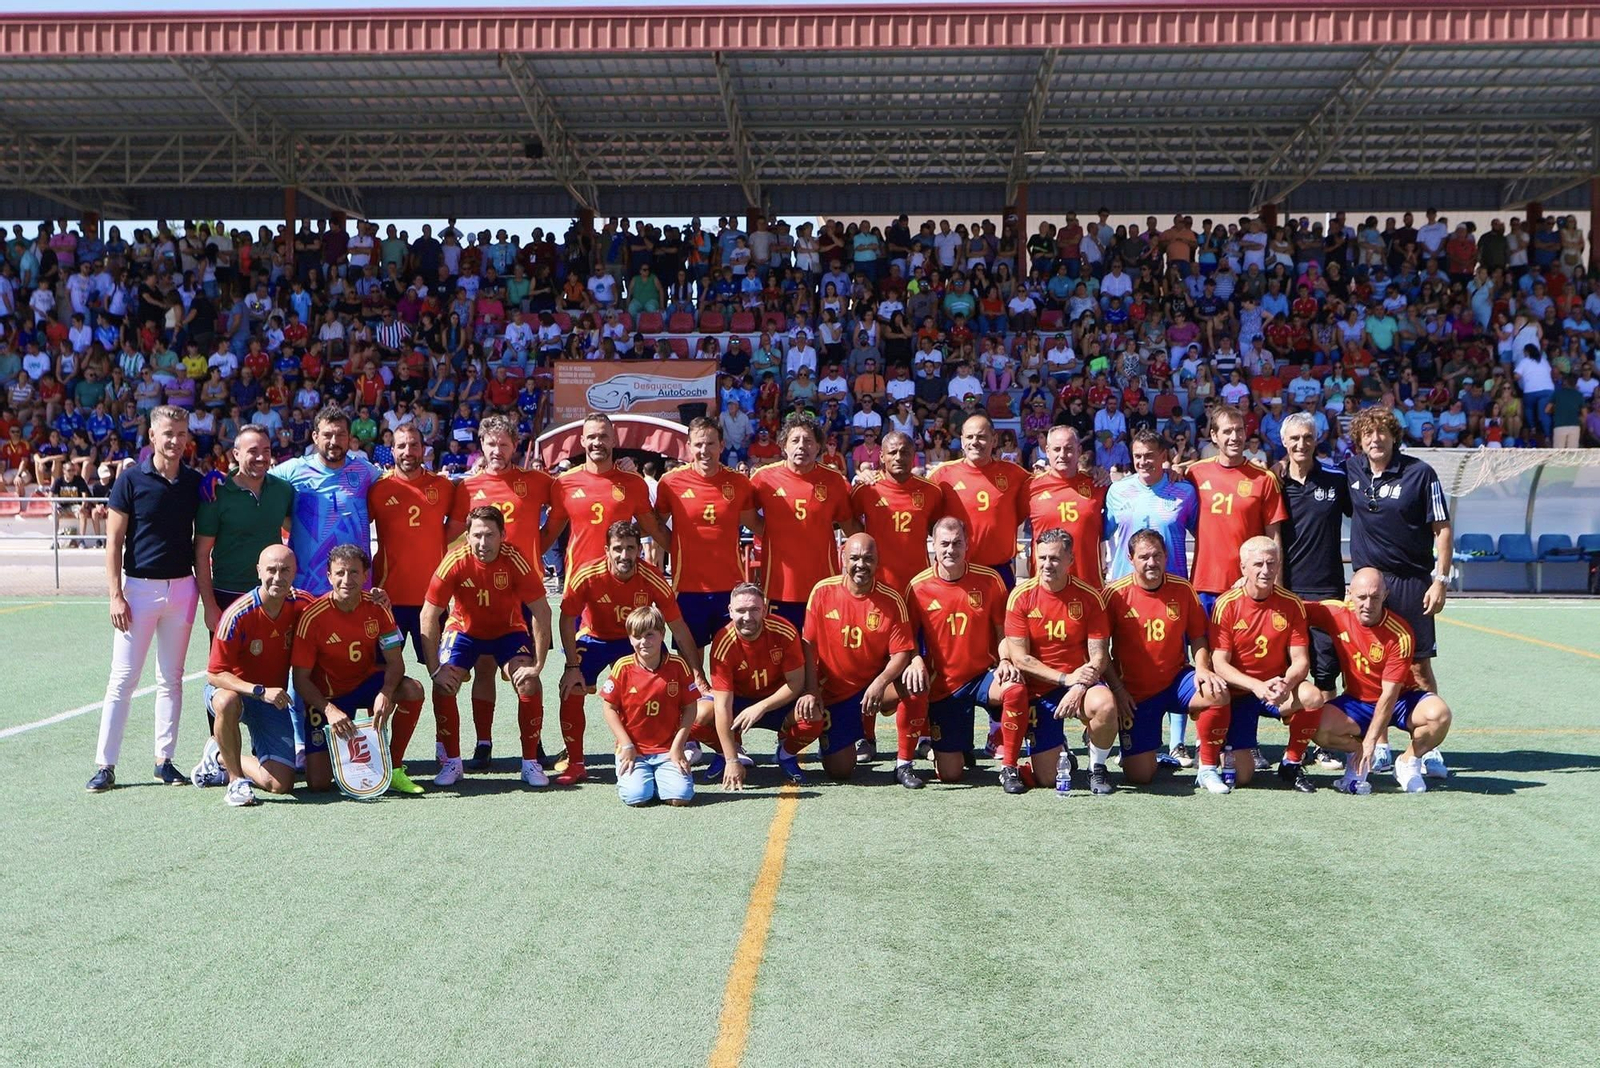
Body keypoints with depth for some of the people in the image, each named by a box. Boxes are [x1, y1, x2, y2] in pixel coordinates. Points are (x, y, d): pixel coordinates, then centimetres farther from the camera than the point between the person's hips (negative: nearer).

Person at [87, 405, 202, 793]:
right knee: (123, 679, -1)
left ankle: (164, 759, 17)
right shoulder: (131, 478, -4)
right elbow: (114, 539, -4)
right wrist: (116, 595, -10)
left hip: (182, 587, 3)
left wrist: (205, 591, 5)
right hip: (139, 586, -3)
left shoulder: (196, 482, 5)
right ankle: (104, 765, 5)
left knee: (171, 678, 9)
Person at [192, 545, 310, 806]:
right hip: (232, 688, -3)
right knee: (227, 701, -43)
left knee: (280, 785, -8)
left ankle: (220, 758, 21)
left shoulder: (302, 604, -11)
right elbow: (214, 675, -22)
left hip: (274, 700, 4)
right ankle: (236, 778, -19)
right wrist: (260, 691, -35)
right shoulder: (238, 615, -24)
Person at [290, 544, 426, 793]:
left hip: (366, 684, 3)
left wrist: (385, 694, -32)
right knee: (318, 783, -13)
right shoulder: (313, 616, -21)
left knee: (413, 690, -30)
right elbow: (301, 680, -17)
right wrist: (330, 710, -32)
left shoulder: (377, 607, -12)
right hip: (327, 696, -2)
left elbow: (395, 662, -12)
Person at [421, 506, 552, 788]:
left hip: (509, 630, 0)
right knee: (444, 685, -20)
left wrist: (537, 665, -23)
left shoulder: (516, 560, -27)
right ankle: (452, 762, -1)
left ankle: (531, 763, -4)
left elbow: (541, 611, -21)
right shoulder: (454, 563, -26)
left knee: (529, 684, -20)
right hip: (464, 629, 0)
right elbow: (429, 617, -19)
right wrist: (434, 670, -23)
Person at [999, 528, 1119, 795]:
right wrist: (1065, 678, -17)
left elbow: (1099, 656, -6)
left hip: (1079, 683, 0)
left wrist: (1078, 688, -24)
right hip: (1038, 689, 0)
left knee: (1105, 705, -36)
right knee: (1047, 778, -8)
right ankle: (1061, 754, 31)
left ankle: (1097, 767, -6)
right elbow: (1019, 658, -9)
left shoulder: (1089, 597, -6)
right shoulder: (1021, 596, -7)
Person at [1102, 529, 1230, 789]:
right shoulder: (1115, 594, -9)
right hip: (1134, 692, -2)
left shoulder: (1183, 589, -2)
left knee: (1218, 694, -30)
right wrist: (1117, 689, -10)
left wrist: (1202, 668, -11)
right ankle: (1145, 748, 33)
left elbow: (1198, 637, 8)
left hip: (1175, 681, 2)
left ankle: (1207, 770, -10)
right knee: (1139, 775, -7)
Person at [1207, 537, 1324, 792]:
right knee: (1241, 777, -17)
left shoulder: (1291, 604, -6)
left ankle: (1292, 763, -7)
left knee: (1313, 696, -31)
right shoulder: (1227, 604, -12)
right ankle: (1208, 763, 19)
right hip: (1238, 693, -3)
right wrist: (1257, 686, -31)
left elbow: (1301, 660, -8)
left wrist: (1285, 684, -30)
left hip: (1277, 691, 3)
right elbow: (1219, 663, -15)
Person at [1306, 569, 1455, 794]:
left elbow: (1390, 693, -21)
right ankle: (1360, 756, 4)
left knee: (1439, 714, -31)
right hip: (1356, 702, 1)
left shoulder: (1399, 634, -21)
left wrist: (1370, 741, -26)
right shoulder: (1336, 613, -15)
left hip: (1399, 700, -1)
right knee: (1320, 730, -27)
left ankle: (1409, 761, -2)